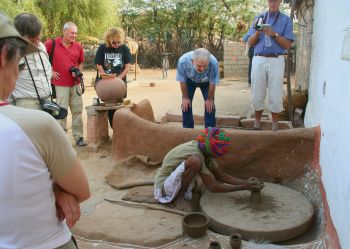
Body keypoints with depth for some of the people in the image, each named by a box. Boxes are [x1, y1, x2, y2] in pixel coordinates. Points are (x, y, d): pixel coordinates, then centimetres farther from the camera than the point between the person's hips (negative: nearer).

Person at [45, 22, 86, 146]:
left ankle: (78, 137, 17)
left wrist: (78, 71, -4)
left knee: (77, 110, 7)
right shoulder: (52, 43, -7)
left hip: (75, 83, 4)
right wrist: (50, 71, -4)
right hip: (60, 83, -4)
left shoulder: (78, 46, 4)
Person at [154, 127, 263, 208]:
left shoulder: (205, 151, -3)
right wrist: (244, 187, -23)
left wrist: (245, 182, -11)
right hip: (164, 184, -10)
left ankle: (183, 191, 5)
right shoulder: (196, 154, -29)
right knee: (196, 161, -34)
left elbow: (221, 175, 1)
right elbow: (213, 187, -27)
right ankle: (179, 196, -12)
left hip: (173, 179, 10)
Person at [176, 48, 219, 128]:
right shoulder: (183, 61, -39)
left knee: (210, 105, -9)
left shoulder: (213, 63, -41)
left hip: (206, 82, 0)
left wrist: (209, 99, -12)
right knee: (186, 105, -5)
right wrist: (185, 97, -11)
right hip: (189, 80, 1)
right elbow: (182, 81, -22)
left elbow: (212, 83, -24)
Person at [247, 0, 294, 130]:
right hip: (258, 60, 2)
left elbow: (287, 45, -1)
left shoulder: (286, 20, 7)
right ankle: (257, 123, 16)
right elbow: (250, 43, 9)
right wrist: (258, 31, -9)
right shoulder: (259, 18, 14)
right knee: (257, 95, 4)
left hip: (276, 61, -2)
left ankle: (275, 125, 8)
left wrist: (274, 34, -14)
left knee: (275, 95, -2)